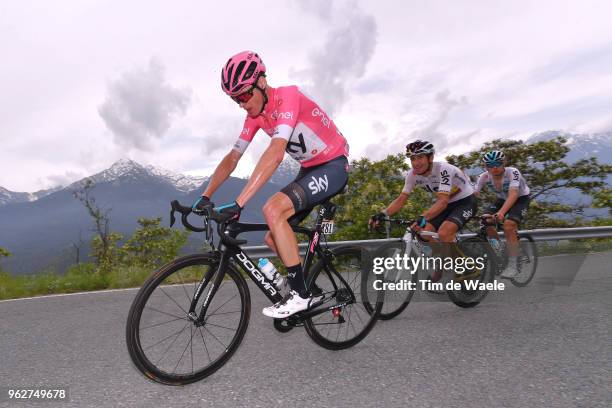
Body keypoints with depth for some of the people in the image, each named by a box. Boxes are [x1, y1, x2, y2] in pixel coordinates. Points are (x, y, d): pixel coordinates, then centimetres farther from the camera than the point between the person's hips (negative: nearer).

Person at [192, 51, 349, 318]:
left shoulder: (288, 96, -23)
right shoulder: (255, 114, 2)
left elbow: (275, 154, -36)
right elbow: (232, 158, 3)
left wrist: (238, 203, -41)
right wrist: (205, 196, -7)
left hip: (334, 166, -8)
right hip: (309, 170, 8)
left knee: (273, 209, -28)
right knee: (273, 239, 3)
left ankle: (300, 294, -16)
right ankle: (310, 291, 20)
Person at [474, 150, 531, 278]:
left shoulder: (512, 172, -31)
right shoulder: (484, 177, -18)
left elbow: (513, 194, -45)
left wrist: (501, 212, -60)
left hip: (521, 199, -5)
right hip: (502, 199, 5)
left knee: (508, 226, -29)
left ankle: (513, 265, -17)